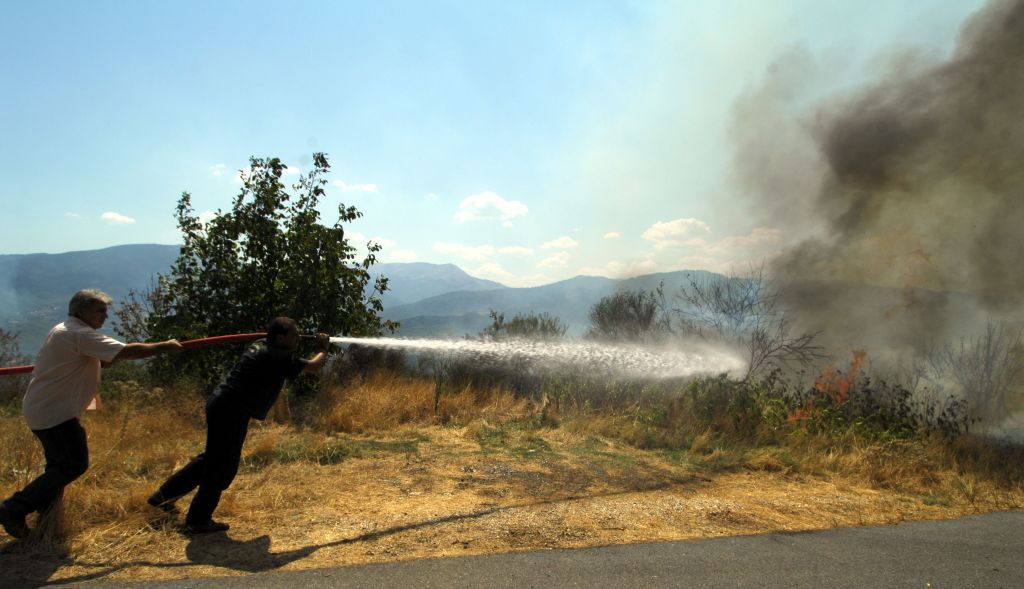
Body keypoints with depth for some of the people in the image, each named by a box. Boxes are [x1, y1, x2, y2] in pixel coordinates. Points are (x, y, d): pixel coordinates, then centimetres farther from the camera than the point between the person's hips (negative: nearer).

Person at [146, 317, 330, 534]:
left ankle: (165, 494, 35)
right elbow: (312, 367, -14)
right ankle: (198, 521, 18)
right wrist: (323, 350, 5)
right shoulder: (277, 356, -18)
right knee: (223, 467, 4)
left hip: (221, 405, 10)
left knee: (212, 457, 25)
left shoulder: (262, 345, 9)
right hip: (231, 412, -10)